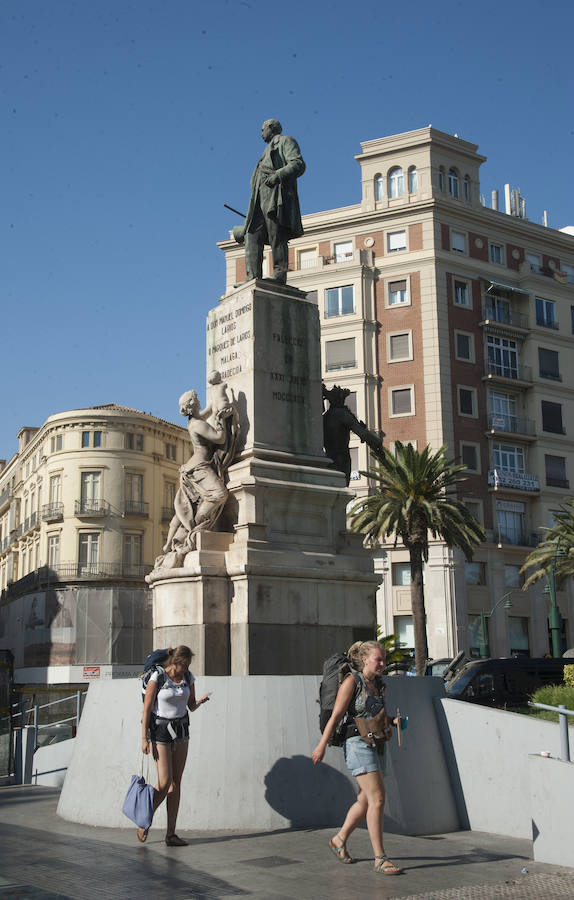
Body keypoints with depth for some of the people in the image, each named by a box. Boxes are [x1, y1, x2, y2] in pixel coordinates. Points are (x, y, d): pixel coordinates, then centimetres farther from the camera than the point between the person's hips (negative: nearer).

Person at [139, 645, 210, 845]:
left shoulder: (188, 678, 1)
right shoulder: (157, 678, -14)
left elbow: (191, 706, 9)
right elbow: (146, 709, -11)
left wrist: (200, 701, -13)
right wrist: (144, 738, -14)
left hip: (181, 729, 5)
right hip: (160, 730, -5)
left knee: (176, 782, 2)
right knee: (165, 782, -9)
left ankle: (171, 834, 5)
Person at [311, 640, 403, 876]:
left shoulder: (379, 686, 13)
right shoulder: (352, 682, -8)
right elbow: (336, 716, -10)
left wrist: (393, 722, 3)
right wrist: (322, 745, -11)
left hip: (376, 746, 8)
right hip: (357, 744, -8)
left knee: (366, 800, 15)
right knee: (377, 799, -15)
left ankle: (339, 839, 34)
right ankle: (380, 859, -11)